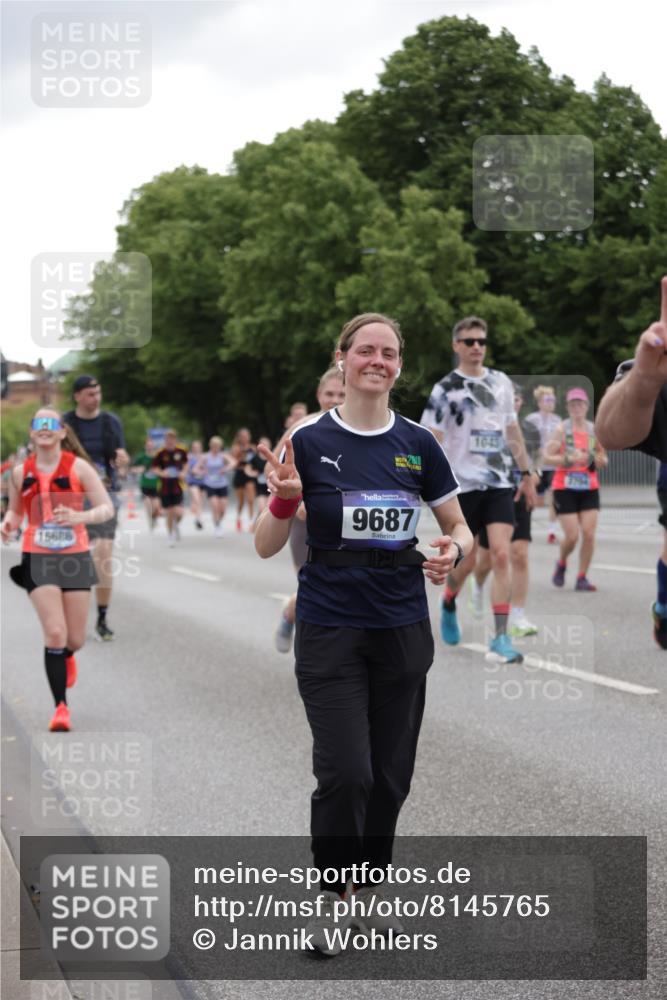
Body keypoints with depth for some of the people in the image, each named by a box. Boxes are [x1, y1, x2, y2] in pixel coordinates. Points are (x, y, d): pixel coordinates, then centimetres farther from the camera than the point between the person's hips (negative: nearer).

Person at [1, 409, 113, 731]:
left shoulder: (78, 467, -4)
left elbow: (107, 508, -7)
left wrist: (79, 517, -26)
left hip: (75, 558, 0)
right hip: (38, 559, 0)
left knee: (75, 639, 7)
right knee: (55, 632, -14)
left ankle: (65, 657, 46)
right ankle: (61, 707, -3)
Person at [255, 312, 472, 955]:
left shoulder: (417, 444, 2)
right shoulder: (309, 441, -5)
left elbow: (459, 527, 10)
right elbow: (266, 546, -3)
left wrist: (452, 552, -12)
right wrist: (285, 499, -23)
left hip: (402, 630, 3)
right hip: (329, 630, -3)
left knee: (391, 773, 8)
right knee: (345, 773, -10)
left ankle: (366, 886, 27)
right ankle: (330, 896, 11)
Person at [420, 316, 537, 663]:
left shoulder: (501, 383, 10)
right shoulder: (445, 390, -3)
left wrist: (526, 473, 18)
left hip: (499, 484, 3)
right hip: (463, 486, -3)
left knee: (501, 556, -11)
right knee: (467, 561, 5)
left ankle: (500, 639, -12)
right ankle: (448, 605, 39)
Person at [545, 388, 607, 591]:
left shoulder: (594, 430, 7)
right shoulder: (562, 429, -4)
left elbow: (603, 461, 15)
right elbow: (547, 456, -11)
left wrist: (594, 459, -7)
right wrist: (570, 459, -23)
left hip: (589, 488, 3)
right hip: (565, 488, -3)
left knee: (589, 534, -7)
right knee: (572, 536, -7)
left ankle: (582, 577, 4)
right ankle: (561, 564, 24)